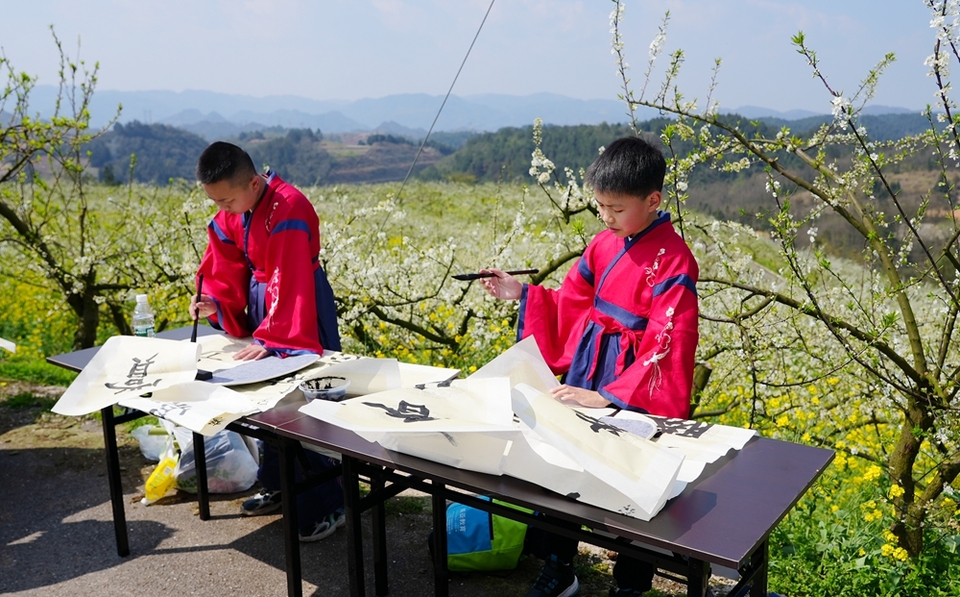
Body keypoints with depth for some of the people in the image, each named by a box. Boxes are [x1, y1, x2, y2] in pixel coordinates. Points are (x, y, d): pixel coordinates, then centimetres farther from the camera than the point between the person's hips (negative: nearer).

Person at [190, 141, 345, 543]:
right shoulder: (229, 217, 2)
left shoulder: (287, 209, -25)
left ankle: (327, 504, 5)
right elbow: (228, 268, 8)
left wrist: (271, 339, -26)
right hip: (262, 302, 9)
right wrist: (215, 302, -11)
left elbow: (290, 280, -27)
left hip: (301, 311, -8)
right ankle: (277, 486, 33)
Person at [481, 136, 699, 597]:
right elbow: (571, 307, 14)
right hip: (587, 375, 7)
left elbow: (664, 348, -23)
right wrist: (522, 294, 3)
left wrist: (610, 397, -27)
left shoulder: (673, 261, -19)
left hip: (639, 391, -6)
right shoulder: (603, 245, 3)